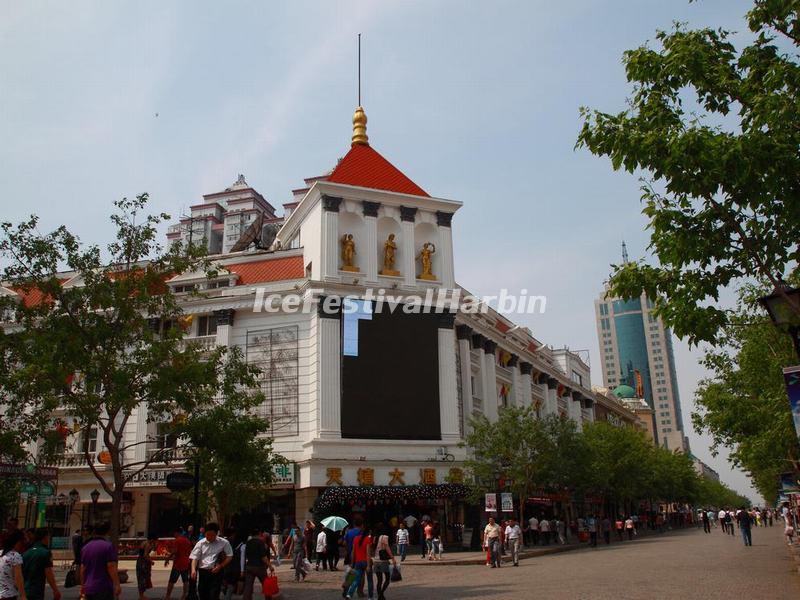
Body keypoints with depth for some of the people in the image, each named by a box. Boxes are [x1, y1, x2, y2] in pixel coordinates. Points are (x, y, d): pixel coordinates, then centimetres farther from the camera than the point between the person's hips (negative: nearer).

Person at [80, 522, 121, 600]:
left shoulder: (85, 547, 10)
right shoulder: (108, 546, -11)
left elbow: (82, 569, 14)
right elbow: (111, 567, -16)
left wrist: (82, 585, 23)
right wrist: (117, 585, -12)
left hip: (88, 588, 7)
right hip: (104, 589, -7)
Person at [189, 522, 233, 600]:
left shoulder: (224, 543, -4)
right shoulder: (201, 543, 0)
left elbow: (229, 556, 2)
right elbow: (195, 557, -3)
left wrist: (220, 566, -11)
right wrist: (193, 570, -20)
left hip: (216, 572, -3)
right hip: (202, 572, 3)